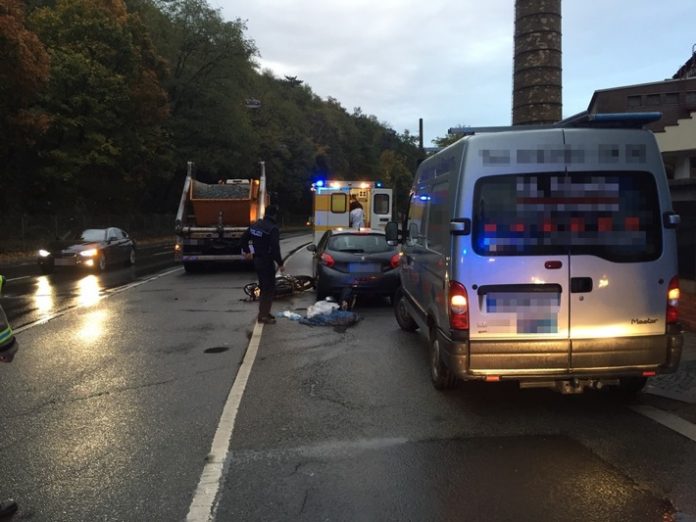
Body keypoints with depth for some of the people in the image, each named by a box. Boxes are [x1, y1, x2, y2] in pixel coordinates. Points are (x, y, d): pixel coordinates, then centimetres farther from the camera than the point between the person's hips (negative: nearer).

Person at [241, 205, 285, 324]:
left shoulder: (255, 225, 7)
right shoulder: (273, 228, -18)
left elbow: (244, 237, 17)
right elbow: (275, 248, -24)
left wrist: (246, 250, 32)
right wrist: (280, 264, -15)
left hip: (257, 260, 9)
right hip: (267, 261, -8)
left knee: (264, 287, 20)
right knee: (269, 288, -1)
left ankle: (264, 312, 28)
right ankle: (263, 316, 1)